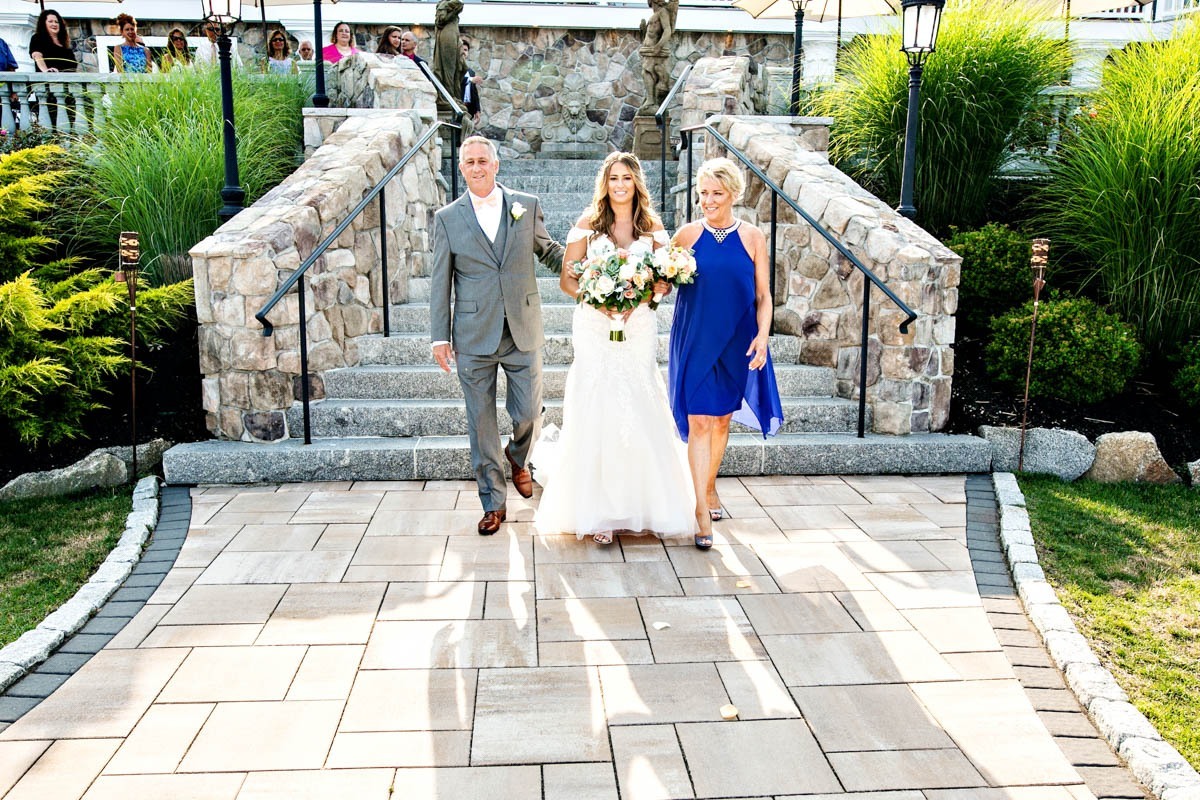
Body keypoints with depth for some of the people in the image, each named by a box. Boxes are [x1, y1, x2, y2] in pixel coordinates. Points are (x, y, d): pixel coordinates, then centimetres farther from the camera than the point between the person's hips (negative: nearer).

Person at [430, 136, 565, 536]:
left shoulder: (527, 206, 5)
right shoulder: (447, 217, 3)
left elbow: (549, 250, 17)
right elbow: (440, 281, 4)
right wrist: (439, 336, -1)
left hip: (523, 333, 1)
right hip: (473, 337, 0)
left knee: (528, 413, 5)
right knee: (481, 423, 5)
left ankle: (517, 457, 40)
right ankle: (493, 502, 20)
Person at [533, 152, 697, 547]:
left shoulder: (652, 227, 8)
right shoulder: (587, 225, 4)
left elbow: (666, 281, 6)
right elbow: (567, 279, 2)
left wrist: (638, 298, -12)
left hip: (639, 327, 1)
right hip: (594, 327, -1)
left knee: (640, 410, 0)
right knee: (597, 411, -5)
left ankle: (642, 503, 16)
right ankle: (599, 510, 0)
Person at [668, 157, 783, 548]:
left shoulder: (752, 237, 1)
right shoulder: (687, 234, 0)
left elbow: (763, 295, 3)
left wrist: (762, 336, -9)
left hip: (736, 342, 2)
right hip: (695, 340, -1)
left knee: (722, 420, 14)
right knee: (699, 422, -6)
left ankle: (710, 487, 35)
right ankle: (702, 508, -2)